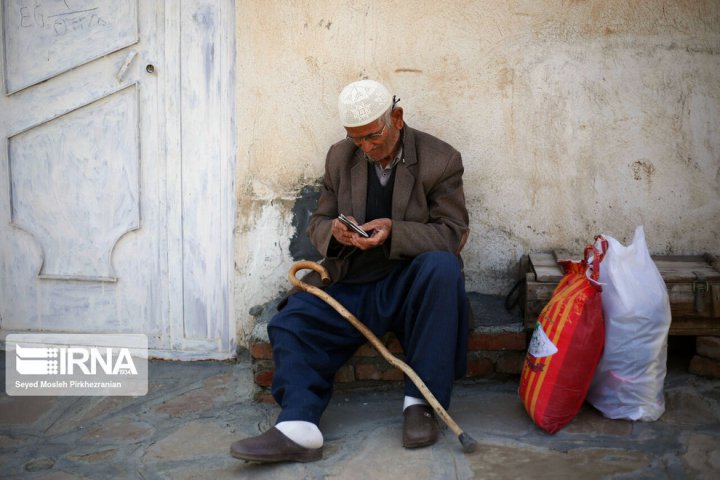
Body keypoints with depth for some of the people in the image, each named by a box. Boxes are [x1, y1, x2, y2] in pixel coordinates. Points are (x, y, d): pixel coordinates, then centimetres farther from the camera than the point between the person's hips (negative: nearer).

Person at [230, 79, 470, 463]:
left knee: (442, 266, -34)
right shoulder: (340, 157, 8)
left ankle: (420, 401, -25)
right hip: (349, 286, 4)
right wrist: (334, 231, -15)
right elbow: (317, 222, 12)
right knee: (290, 322, -16)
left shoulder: (441, 160, -5)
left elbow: (454, 233, -9)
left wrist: (395, 231, -26)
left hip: (410, 287, -3)